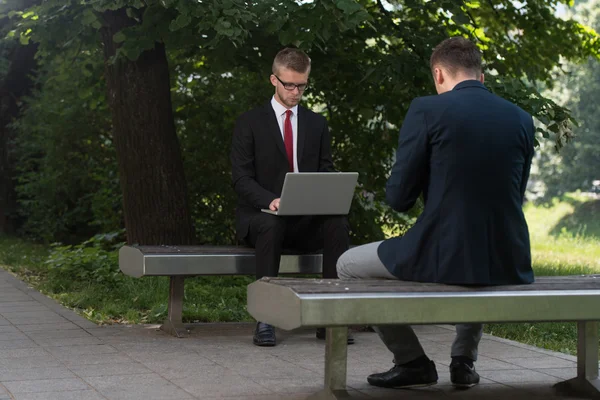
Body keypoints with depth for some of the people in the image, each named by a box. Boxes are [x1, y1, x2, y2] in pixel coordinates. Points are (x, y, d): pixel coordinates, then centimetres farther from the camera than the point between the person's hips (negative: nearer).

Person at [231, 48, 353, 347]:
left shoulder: (317, 124, 14)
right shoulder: (249, 122, 3)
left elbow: (326, 172, 12)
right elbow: (241, 178, -5)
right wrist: (270, 200, -25)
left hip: (306, 219, 3)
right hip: (261, 215, -3)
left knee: (338, 224, -29)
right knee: (272, 225, -38)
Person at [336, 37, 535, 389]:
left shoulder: (427, 110, -6)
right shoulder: (522, 119, 7)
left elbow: (398, 197, -5)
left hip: (444, 257, -5)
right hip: (509, 263, 5)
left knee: (348, 265, 20)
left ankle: (413, 362, 18)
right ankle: (464, 359, 31)